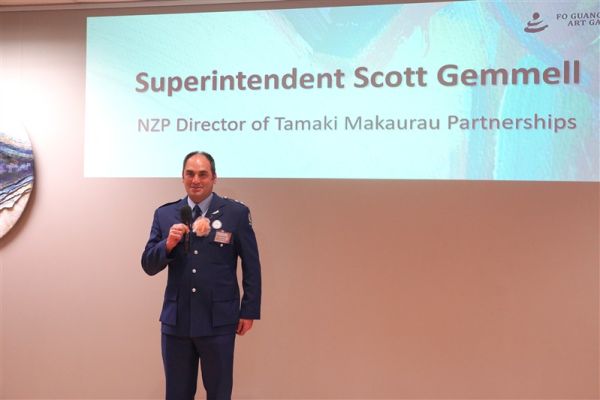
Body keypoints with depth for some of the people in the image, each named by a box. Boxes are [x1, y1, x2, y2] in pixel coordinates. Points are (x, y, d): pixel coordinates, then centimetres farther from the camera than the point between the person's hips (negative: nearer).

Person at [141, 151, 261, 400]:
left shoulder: (236, 213, -2)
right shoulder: (164, 214, 5)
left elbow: (251, 266, 1)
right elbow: (149, 265, 4)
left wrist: (249, 311, 0)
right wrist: (168, 244, -15)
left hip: (218, 321, -2)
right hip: (176, 321, 3)